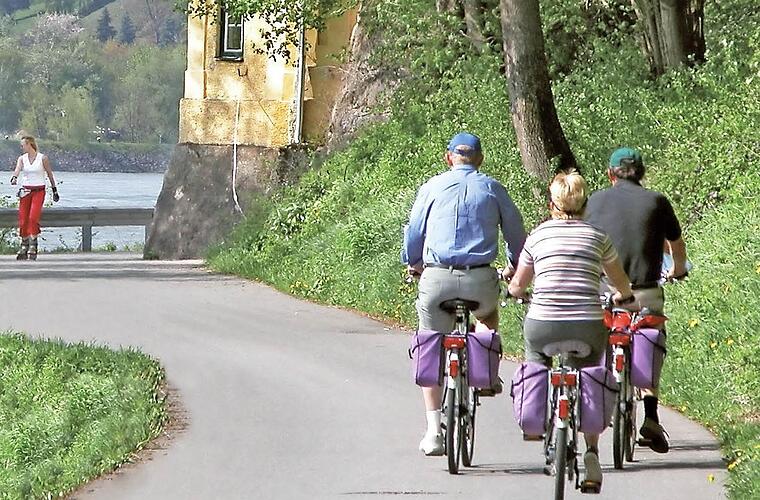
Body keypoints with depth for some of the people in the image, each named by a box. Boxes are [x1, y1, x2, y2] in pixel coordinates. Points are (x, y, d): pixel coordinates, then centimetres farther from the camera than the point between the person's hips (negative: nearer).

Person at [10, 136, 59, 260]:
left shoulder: (43, 158, -2)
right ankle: (24, 247, 14)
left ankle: (33, 246, -17)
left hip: (39, 191, -3)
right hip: (25, 191, 3)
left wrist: (54, 190, 13)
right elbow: (17, 169, -13)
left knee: (33, 217, -20)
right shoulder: (22, 158, 6)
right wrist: (14, 178, -36)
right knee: (23, 220, 1)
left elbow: (50, 174, 8)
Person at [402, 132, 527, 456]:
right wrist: (514, 267, 36)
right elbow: (516, 232, 17)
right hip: (480, 279, 1)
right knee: (488, 315, 36)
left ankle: (434, 431, 2)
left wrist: (413, 264, 33)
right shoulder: (492, 188, 9)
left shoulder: (432, 187, 8)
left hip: (436, 279, -1)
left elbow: (413, 232, 13)